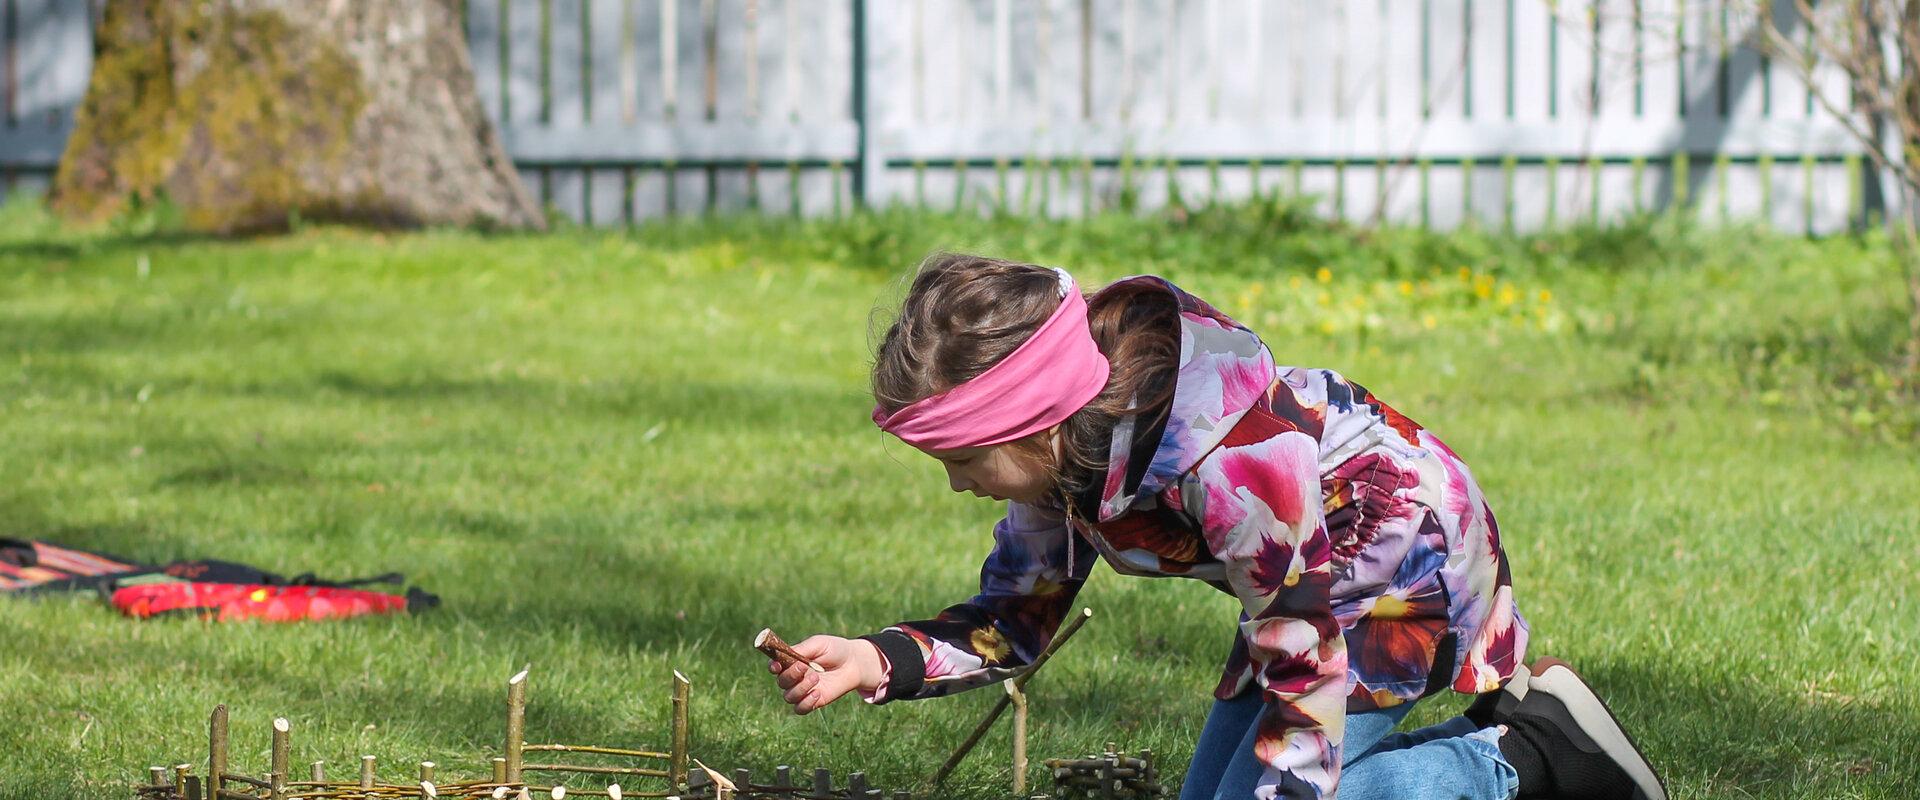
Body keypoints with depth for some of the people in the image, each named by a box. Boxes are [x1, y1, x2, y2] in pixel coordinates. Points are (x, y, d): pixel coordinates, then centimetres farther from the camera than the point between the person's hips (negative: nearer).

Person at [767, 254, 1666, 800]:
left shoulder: (1233, 459, -38)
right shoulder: (1064, 440, -13)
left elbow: (1305, 665, -30)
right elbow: (1014, 619, -2)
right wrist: (878, 661, -19)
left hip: (1410, 561, -9)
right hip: (1313, 585, 9)